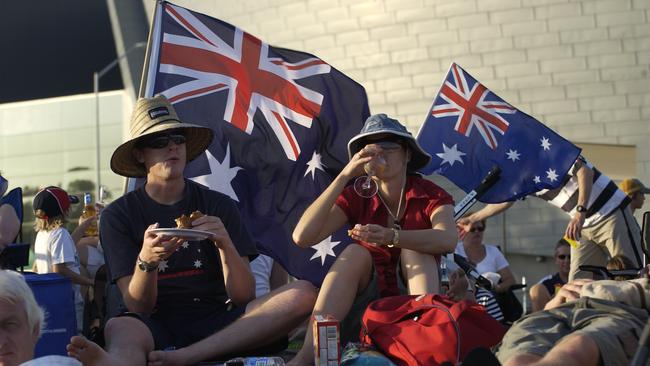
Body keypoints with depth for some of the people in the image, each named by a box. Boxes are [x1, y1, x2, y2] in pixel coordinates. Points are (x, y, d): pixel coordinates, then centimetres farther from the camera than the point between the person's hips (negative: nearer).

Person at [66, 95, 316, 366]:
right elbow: (137, 307, -3)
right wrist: (146, 261, -24)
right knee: (119, 328, -36)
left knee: (303, 295, -24)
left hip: (214, 325, 2)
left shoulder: (218, 206, 8)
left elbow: (243, 297, 0)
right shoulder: (119, 214, 5)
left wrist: (226, 245, -19)